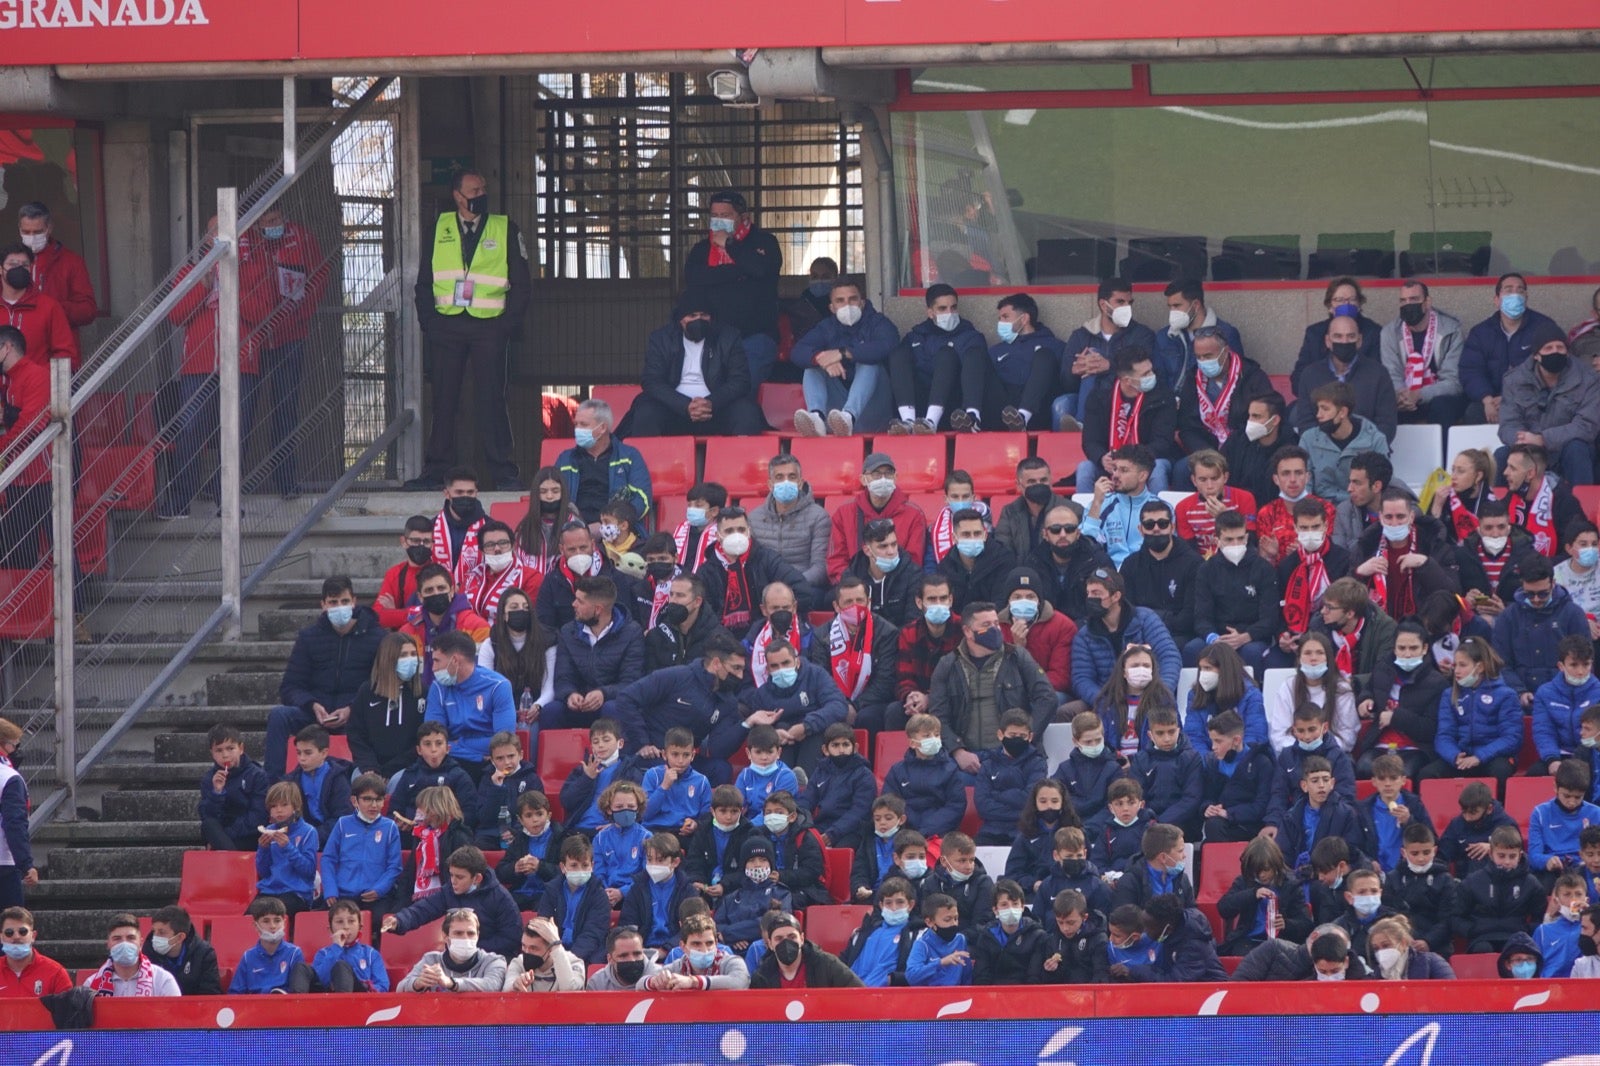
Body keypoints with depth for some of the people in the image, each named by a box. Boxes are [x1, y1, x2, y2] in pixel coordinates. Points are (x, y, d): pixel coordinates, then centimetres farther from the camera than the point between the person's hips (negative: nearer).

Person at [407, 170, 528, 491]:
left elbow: (521, 284, 6)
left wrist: (509, 323, -5)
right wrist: (428, 321, 1)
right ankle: (436, 470, 5)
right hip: (447, 325, 2)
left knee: (490, 400, -5)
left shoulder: (505, 230, 7)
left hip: (489, 325, -2)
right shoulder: (440, 229, 11)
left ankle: (503, 470, -1)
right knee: (443, 400, 1)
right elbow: (424, 282, 13)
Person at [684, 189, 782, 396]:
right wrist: (738, 271, -9)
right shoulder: (702, 249, 18)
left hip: (754, 336, -3)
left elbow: (761, 268, -15)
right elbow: (691, 277, -4)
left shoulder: (763, 242, 8)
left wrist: (728, 245, -4)